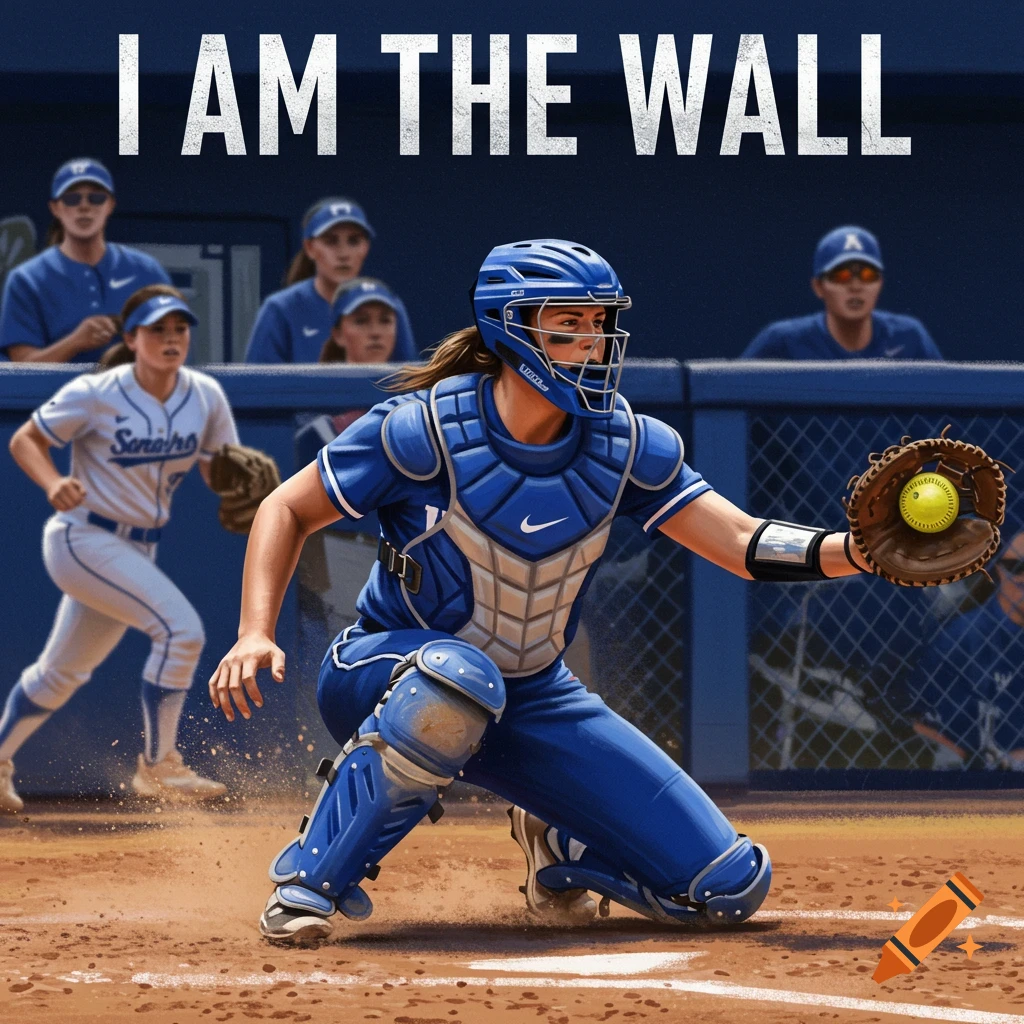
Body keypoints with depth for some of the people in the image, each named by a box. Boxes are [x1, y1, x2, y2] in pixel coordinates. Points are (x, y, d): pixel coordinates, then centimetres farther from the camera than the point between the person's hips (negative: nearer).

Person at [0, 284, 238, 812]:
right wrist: (53, 483, -27)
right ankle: (158, 766, -9)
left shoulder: (205, 396, -3)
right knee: (180, 627, -21)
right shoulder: (96, 394, -15)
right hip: (83, 539, -7)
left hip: (136, 550, 7)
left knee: (62, 671, 19)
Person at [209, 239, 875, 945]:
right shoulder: (425, 429, -19)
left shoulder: (627, 446, -8)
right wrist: (256, 635, -24)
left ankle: (555, 844, 25)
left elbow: (743, 543, -14)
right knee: (459, 677, -45)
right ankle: (309, 879, -27)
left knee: (731, 887, -6)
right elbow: (288, 511, -10)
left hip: (532, 700, 4)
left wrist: (854, 551, -32)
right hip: (387, 673, -4)